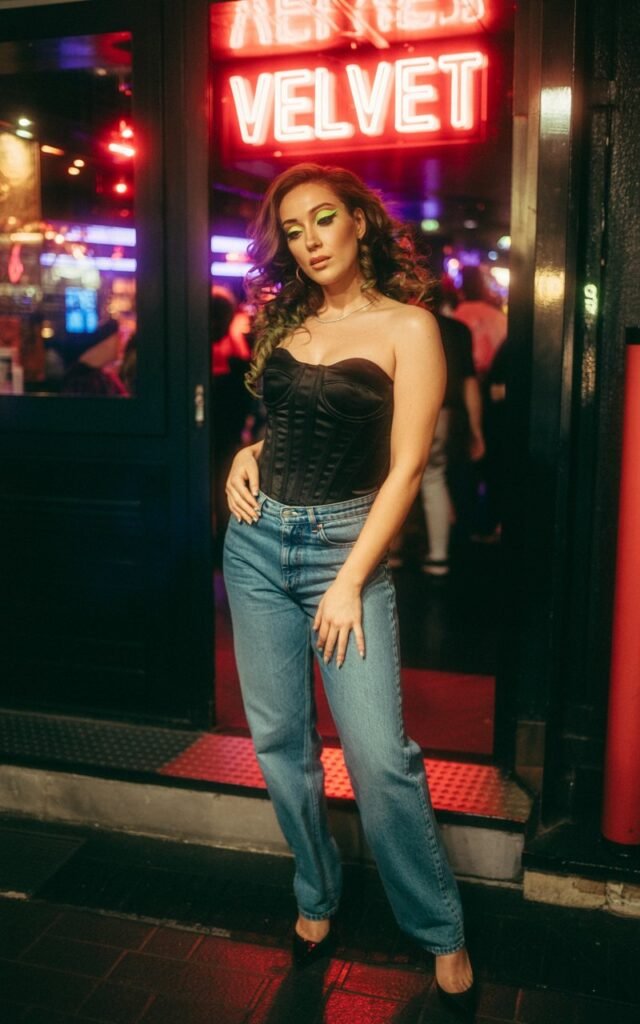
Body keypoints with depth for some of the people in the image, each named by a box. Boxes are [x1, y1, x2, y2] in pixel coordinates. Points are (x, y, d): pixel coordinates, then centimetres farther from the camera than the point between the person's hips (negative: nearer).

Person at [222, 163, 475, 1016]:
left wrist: (350, 582, -13)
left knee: (380, 754, -8)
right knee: (280, 738, 9)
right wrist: (247, 453, 2)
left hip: (346, 541, -5)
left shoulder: (406, 326, -5)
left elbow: (406, 466, -10)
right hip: (258, 539, 5)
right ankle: (317, 899, 30)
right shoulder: (282, 318, 11)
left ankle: (442, 935, 13)